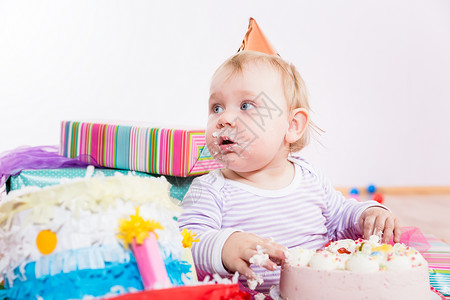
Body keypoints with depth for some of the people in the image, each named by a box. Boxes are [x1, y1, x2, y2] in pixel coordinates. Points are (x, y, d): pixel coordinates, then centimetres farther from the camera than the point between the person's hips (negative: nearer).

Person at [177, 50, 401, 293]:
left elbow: (339, 216, 24)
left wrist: (367, 214, 4)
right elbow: (185, 244, -18)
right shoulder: (209, 191, -6)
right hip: (245, 295, -1)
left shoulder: (309, 178, 8)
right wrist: (222, 247, -37)